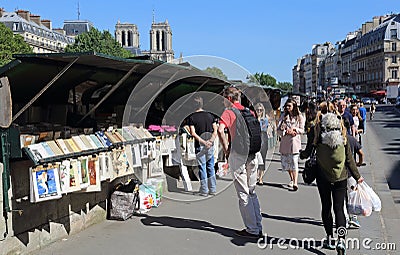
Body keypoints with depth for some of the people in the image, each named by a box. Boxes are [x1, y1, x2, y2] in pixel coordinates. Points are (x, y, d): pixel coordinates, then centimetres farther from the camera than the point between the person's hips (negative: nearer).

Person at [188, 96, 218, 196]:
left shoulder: (192, 117, -7)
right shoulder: (210, 115, 4)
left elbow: (193, 133, -16)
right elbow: (215, 130, 0)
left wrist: (203, 142, -15)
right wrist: (210, 141, -9)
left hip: (200, 145, -3)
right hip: (210, 145, 4)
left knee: (202, 167, 4)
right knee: (211, 167, 13)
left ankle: (204, 191, 9)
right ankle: (213, 189, 17)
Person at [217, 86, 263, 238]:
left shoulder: (228, 112, -4)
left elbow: (220, 130, -20)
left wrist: (226, 150, -10)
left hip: (237, 154, -6)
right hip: (252, 154, 6)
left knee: (243, 194, 1)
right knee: (252, 192, 15)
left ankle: (252, 230, 5)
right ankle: (258, 228, 18)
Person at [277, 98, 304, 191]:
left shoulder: (299, 117, 5)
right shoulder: (283, 116, 10)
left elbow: (302, 130, 5)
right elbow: (279, 129, 4)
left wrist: (294, 129, -12)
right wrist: (287, 131, -12)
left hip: (295, 142, -4)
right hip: (284, 142, 4)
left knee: (294, 162, -11)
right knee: (285, 162, 9)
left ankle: (295, 183, -15)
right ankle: (291, 179, 29)